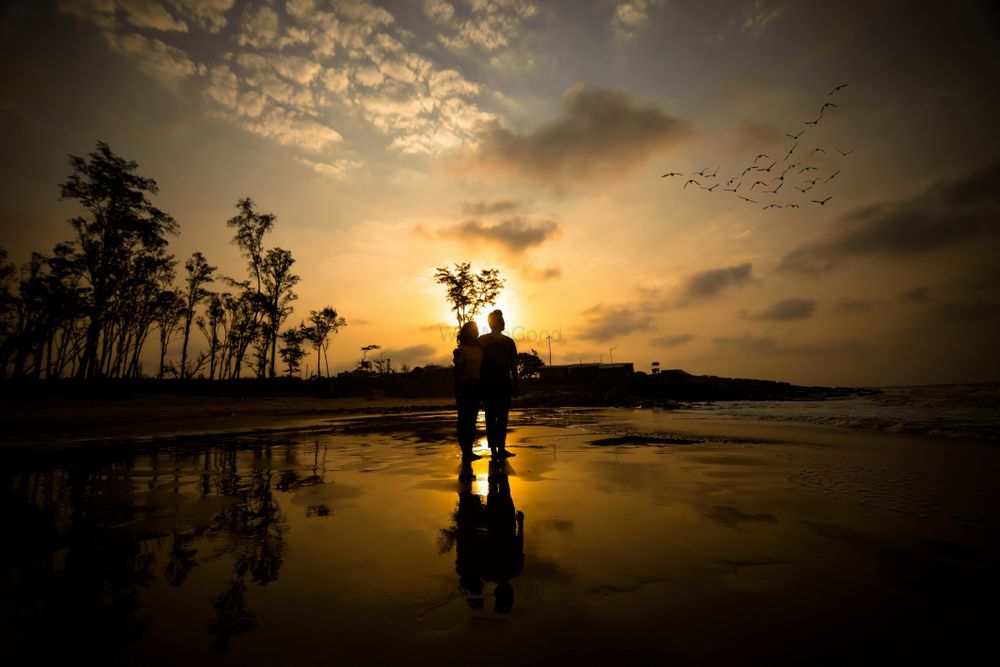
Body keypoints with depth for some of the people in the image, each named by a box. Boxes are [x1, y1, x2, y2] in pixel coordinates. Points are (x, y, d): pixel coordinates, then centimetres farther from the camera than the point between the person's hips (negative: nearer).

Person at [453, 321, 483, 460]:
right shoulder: (461, 350, -6)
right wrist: (458, 391, -14)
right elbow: (457, 372, -9)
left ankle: (469, 451, 19)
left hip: (476, 387, 7)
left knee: (472, 419, 11)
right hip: (465, 387, -7)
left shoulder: (479, 350, 12)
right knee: (464, 419, -3)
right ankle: (465, 452, 3)